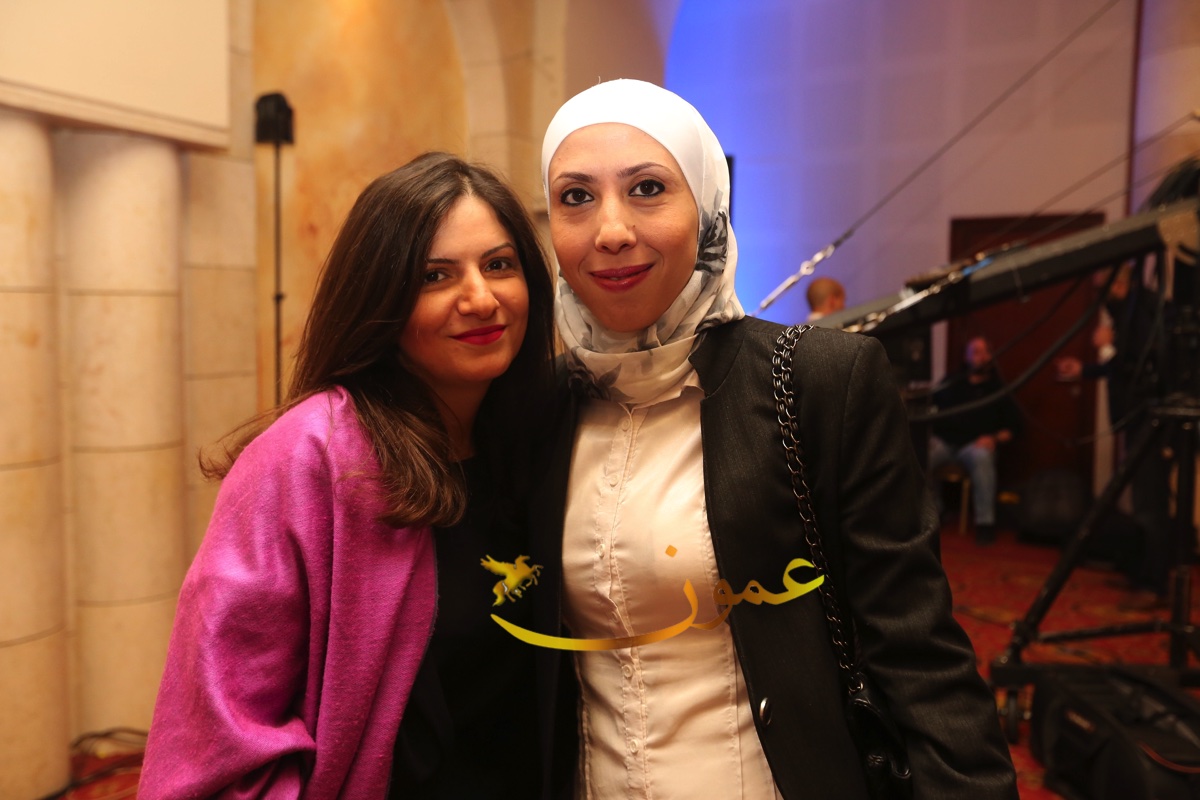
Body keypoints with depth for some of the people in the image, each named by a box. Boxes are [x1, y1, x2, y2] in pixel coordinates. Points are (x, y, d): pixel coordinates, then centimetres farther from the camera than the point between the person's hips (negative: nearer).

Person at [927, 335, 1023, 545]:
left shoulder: (999, 390, 16)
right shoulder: (951, 384, 18)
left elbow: (1013, 427, 10)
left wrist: (994, 439, -9)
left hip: (975, 445, -2)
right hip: (944, 442, 2)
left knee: (982, 457, -38)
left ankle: (985, 522, -31)